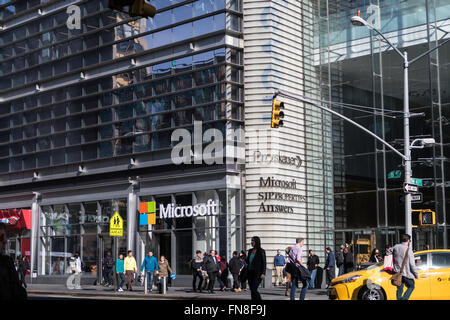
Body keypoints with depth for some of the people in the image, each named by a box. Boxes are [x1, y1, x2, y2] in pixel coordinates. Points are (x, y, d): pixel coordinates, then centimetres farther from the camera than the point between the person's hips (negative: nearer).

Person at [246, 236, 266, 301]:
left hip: (257, 273, -7)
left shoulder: (261, 251, -4)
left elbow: (264, 263, -7)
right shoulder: (250, 251, 14)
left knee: (254, 290, -15)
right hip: (250, 272, 7)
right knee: (252, 290, 6)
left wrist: (263, 273, -16)